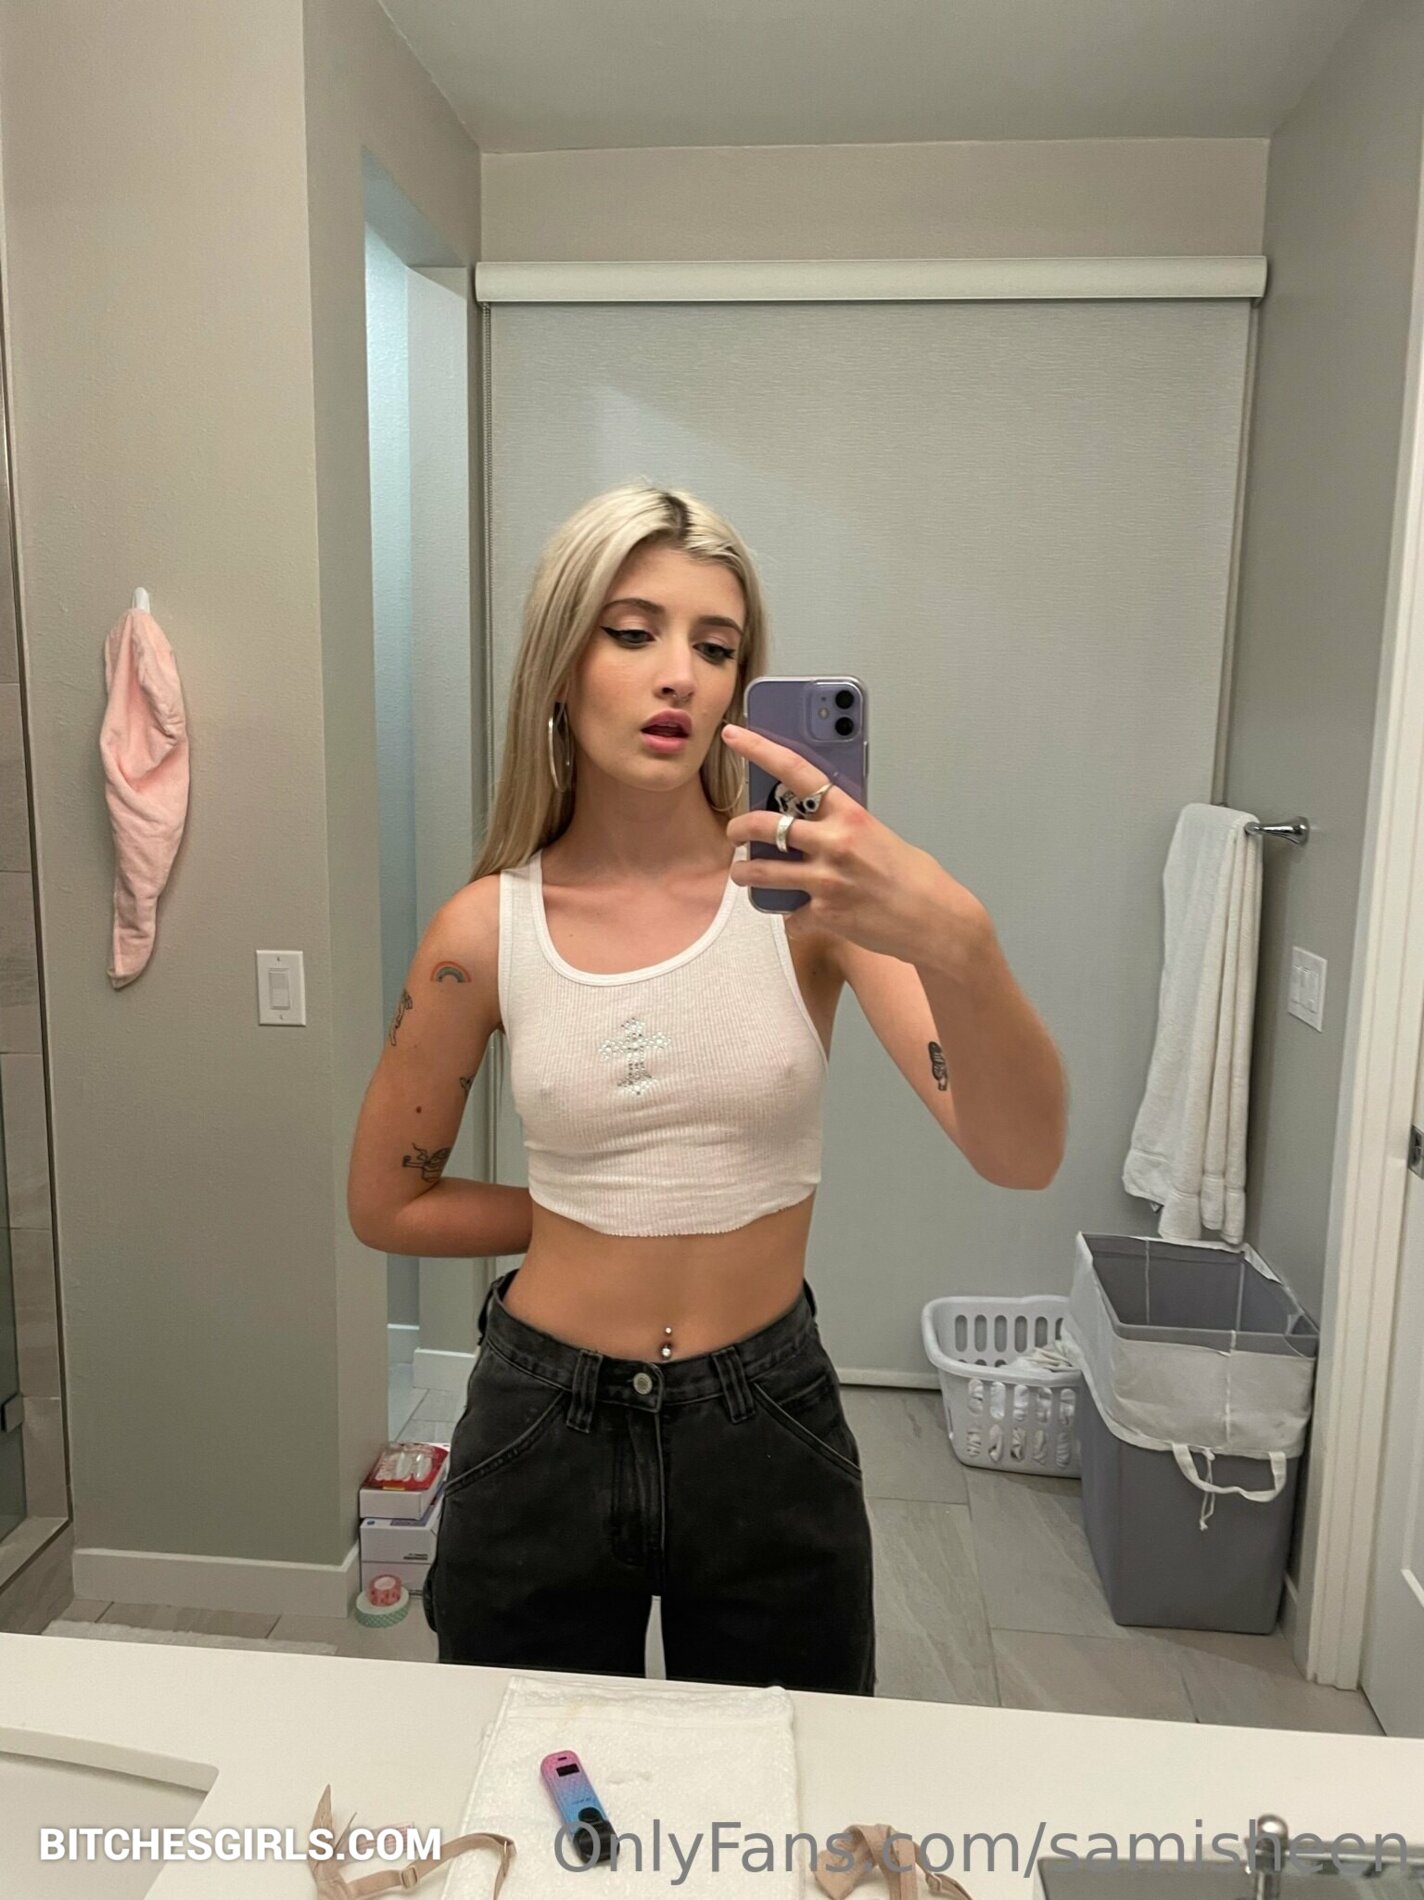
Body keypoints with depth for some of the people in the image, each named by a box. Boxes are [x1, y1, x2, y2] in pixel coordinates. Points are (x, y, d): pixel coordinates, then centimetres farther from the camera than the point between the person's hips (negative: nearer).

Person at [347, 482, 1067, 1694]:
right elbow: (385, 1204, 4)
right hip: (541, 1432, 1)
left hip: (771, 1429, 0)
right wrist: (589, 1216, -1)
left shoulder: (808, 887, -12)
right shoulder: (488, 928, -8)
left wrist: (956, 940, -41)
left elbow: (1022, 1158, -24)